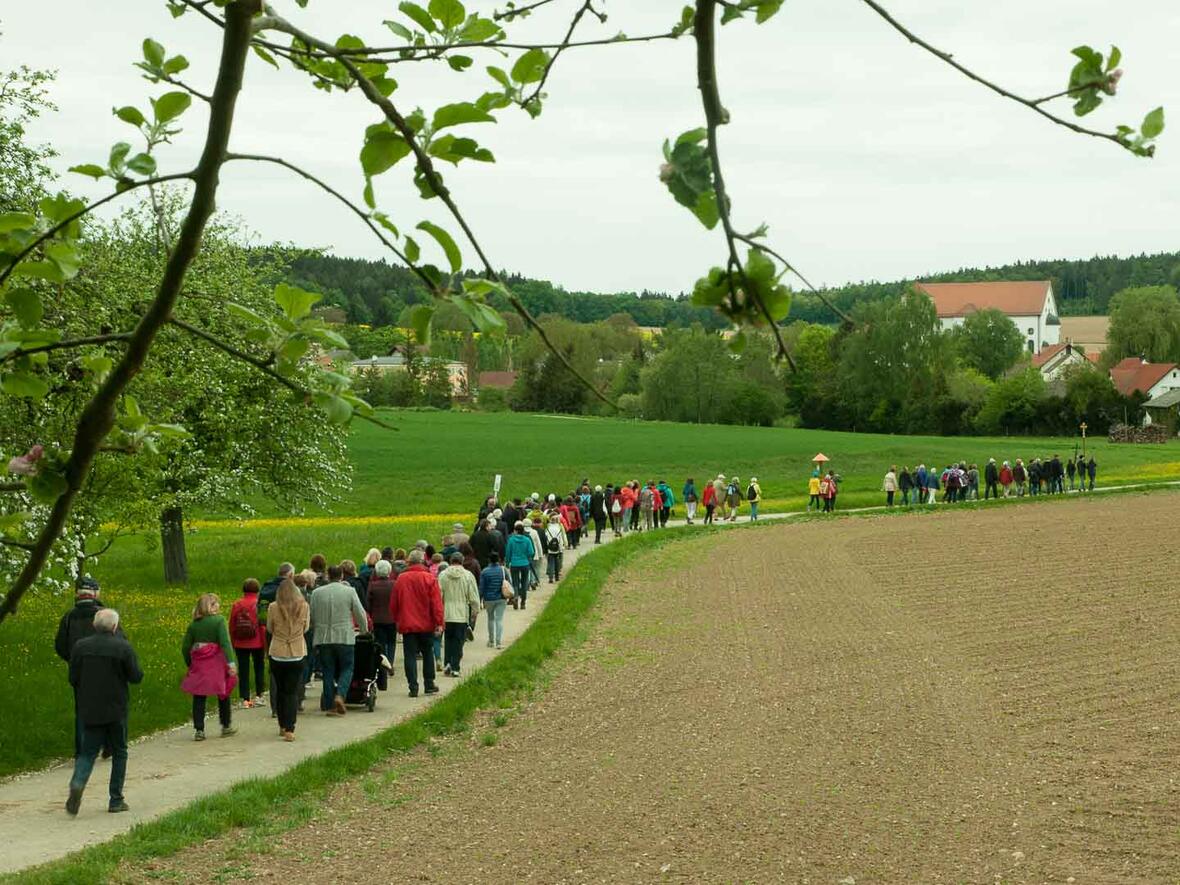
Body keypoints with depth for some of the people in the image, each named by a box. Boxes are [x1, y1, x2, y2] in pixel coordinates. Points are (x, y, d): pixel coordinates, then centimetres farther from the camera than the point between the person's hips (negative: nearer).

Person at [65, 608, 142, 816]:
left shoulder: (80, 646, -2)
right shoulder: (123, 647, -11)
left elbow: (73, 679, 1)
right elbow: (136, 677, -7)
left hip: (89, 710, 2)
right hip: (116, 710, -2)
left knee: (88, 751, 9)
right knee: (119, 753, 11)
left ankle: (77, 783, -20)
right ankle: (116, 800, 12)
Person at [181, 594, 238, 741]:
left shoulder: (193, 625, 5)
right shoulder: (219, 620, -8)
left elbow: (185, 647, 6)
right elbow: (225, 642, -17)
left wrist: (189, 665, 19)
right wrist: (231, 663, -21)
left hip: (199, 666, 3)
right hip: (216, 665, -3)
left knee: (199, 698, 7)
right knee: (223, 695, 14)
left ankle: (198, 730, 3)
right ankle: (226, 726, 24)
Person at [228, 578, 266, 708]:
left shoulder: (237, 605, -1)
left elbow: (231, 626, 4)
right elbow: (264, 626, -10)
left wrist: (233, 643, 14)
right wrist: (265, 644, -2)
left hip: (241, 644, 2)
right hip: (257, 643, -2)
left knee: (243, 670, 5)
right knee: (259, 668, 14)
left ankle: (245, 698, 2)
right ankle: (258, 694, 15)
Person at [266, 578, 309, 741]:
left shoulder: (274, 608, -10)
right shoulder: (304, 607, -8)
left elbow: (269, 629, 3)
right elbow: (306, 628, 5)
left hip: (278, 654, 0)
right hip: (297, 654, 0)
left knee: (280, 690, 16)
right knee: (293, 692, 3)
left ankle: (282, 726, 25)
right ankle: (290, 729, -8)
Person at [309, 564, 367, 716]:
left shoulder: (316, 592, 2)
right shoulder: (349, 591, -3)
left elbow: (311, 617, 7)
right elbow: (361, 615, 0)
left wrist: (315, 634, 21)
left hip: (323, 639, 2)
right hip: (345, 638, -2)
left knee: (328, 671, 8)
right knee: (347, 668, 10)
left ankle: (330, 705, 6)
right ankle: (340, 695, -12)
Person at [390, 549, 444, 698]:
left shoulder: (401, 579, 0)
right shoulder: (430, 579, -7)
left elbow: (393, 604, 6)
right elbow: (436, 603, -10)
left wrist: (397, 619, 20)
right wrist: (439, 623, -7)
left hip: (407, 624, 1)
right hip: (426, 624, -1)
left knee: (410, 656, 2)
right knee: (428, 654, 14)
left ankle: (413, 687, -3)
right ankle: (429, 684, 18)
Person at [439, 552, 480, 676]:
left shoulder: (443, 575, -2)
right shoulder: (468, 575, -4)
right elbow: (474, 598, -3)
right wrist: (474, 613, 8)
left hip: (447, 615, 1)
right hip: (462, 615, -1)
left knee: (448, 640, 15)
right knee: (458, 641, 4)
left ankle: (447, 663, 2)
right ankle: (455, 667, 2)